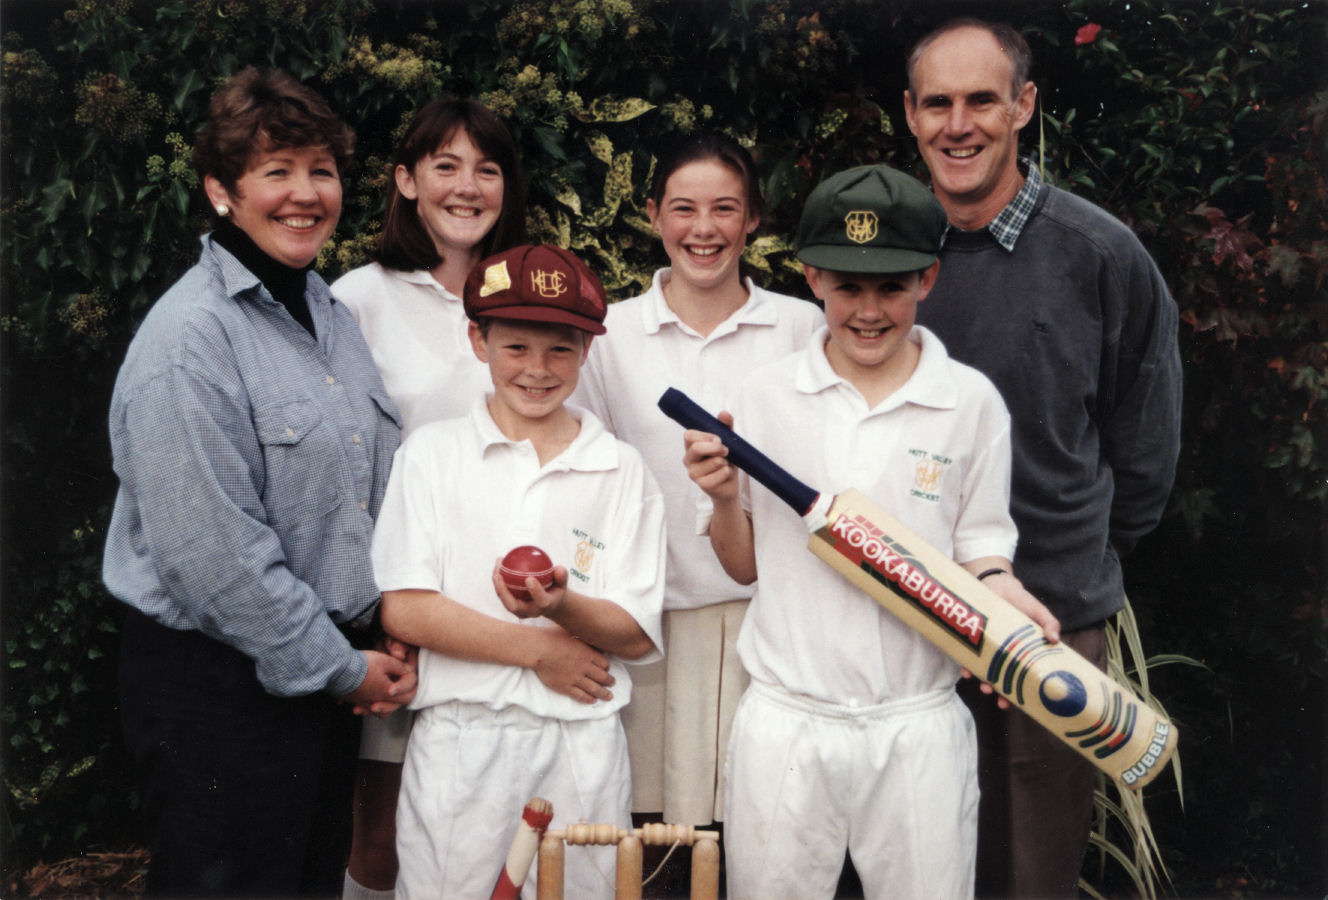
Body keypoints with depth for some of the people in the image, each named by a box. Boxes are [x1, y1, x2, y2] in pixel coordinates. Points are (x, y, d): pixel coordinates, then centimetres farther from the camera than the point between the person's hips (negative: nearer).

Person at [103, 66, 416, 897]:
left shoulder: (331, 313, 10)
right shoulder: (191, 338, -17)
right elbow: (213, 552, -22)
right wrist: (339, 667, -14)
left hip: (335, 668, 8)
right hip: (218, 684, -8)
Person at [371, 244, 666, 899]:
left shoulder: (621, 470, 5)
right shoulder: (432, 452, 3)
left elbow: (637, 635, 1)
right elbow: (403, 609, -5)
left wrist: (561, 606, -19)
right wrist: (538, 650, -6)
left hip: (583, 744, 1)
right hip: (459, 738, -1)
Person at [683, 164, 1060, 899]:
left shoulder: (972, 403, -1)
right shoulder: (764, 395, 0)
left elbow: (979, 553, 4)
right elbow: (745, 565, 7)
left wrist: (998, 588, -17)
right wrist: (724, 499, -12)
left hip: (918, 724, 0)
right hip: (786, 720, 1)